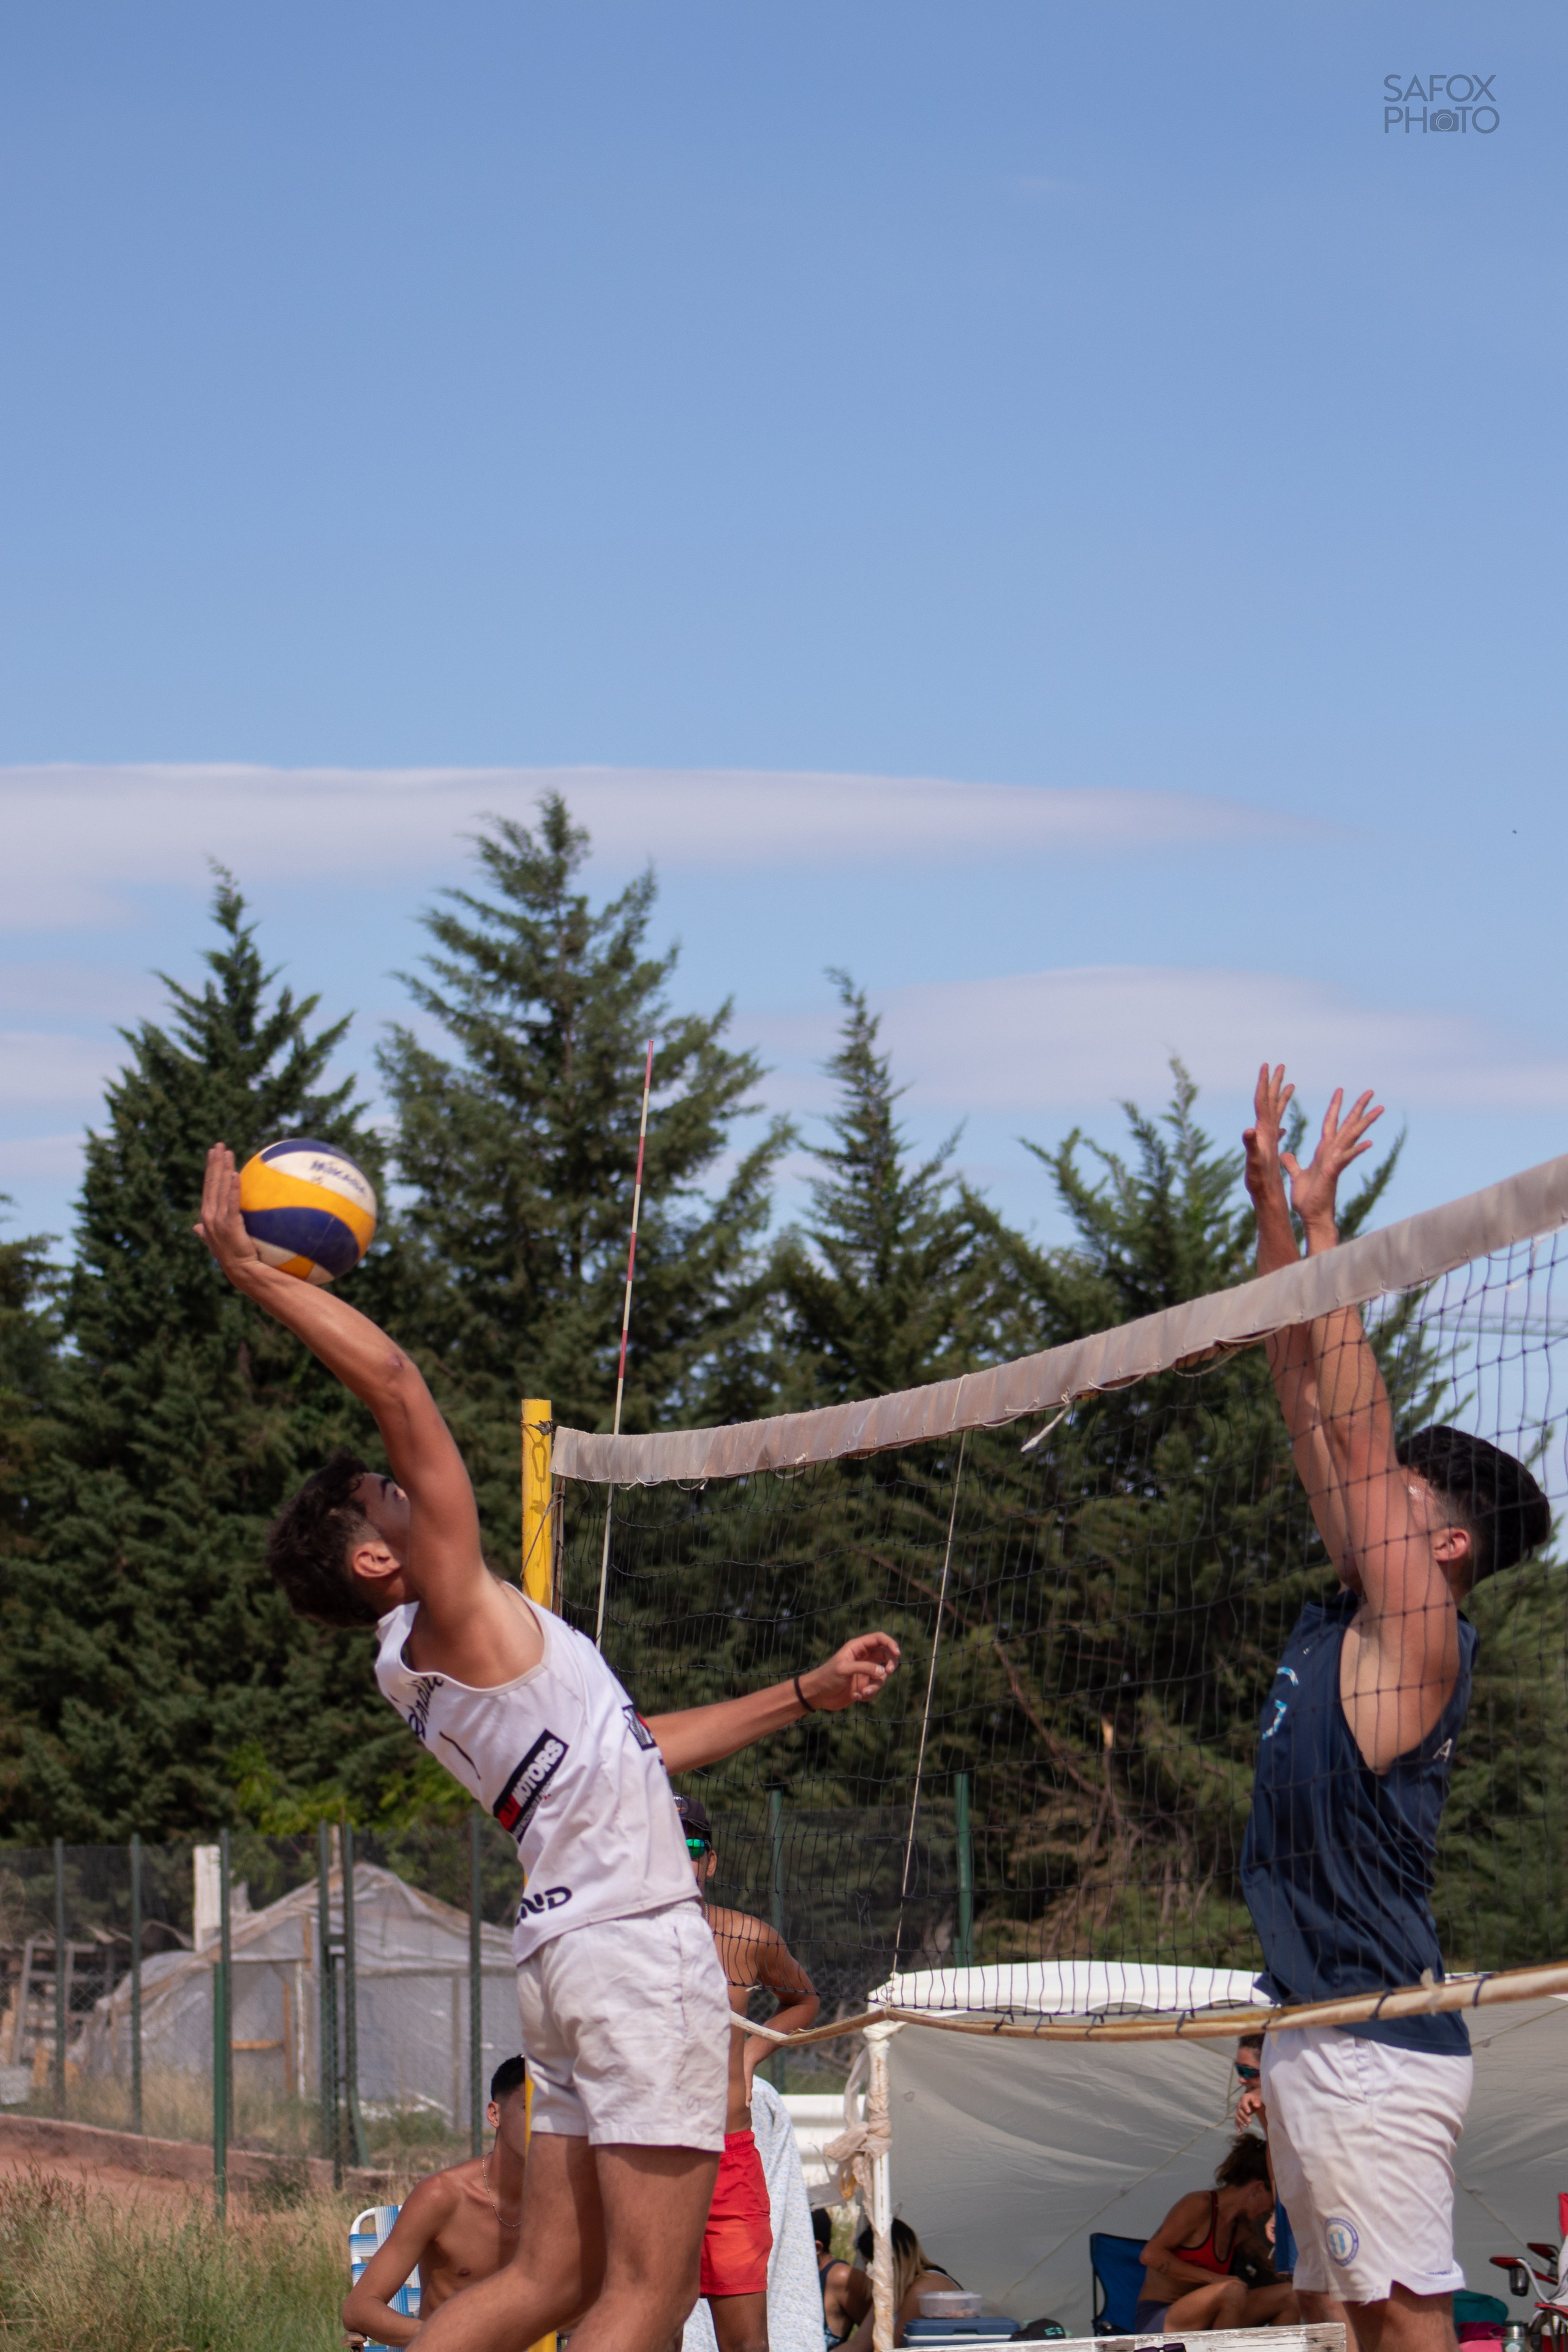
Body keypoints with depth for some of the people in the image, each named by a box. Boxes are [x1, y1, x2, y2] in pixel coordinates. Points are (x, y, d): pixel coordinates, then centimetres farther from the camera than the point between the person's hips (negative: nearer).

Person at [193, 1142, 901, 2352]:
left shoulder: (434, 1666, 18)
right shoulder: (458, 1615, -8)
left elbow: (638, 1746, 29)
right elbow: (394, 1380, -15)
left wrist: (807, 1692, 31)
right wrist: (251, 1271, -11)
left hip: (576, 1951, 9)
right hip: (637, 1943, -9)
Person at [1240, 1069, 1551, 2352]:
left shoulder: (1420, 1630, -9)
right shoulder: (1362, 1613, 13)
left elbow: (1359, 1432, -13)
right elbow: (1312, 1407, 15)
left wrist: (1323, 1221, -9)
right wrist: (1273, 1210, 13)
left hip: (1378, 2041, -10)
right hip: (1318, 2025, 10)